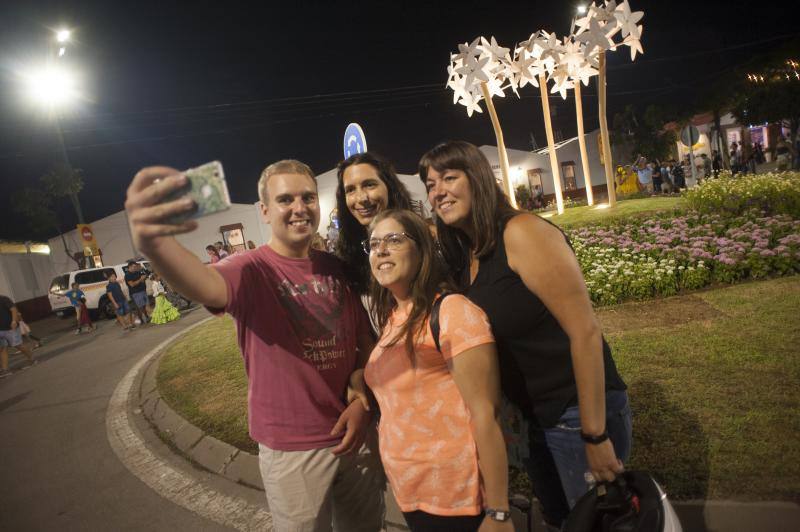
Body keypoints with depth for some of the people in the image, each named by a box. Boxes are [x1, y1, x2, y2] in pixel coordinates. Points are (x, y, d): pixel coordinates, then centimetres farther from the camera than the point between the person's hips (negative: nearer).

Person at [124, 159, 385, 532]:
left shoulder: (337, 268, 0)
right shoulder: (251, 271, -15)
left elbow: (366, 340, 5)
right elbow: (205, 285, -39)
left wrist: (363, 401, -9)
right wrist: (155, 244, -59)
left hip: (354, 433, 5)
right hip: (292, 448, -4)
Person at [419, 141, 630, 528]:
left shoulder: (522, 233, -20)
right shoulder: (461, 256, 3)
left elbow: (585, 332, -22)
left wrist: (595, 436, -19)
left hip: (578, 416, -7)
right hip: (531, 420, 7)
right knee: (559, 519, 24)